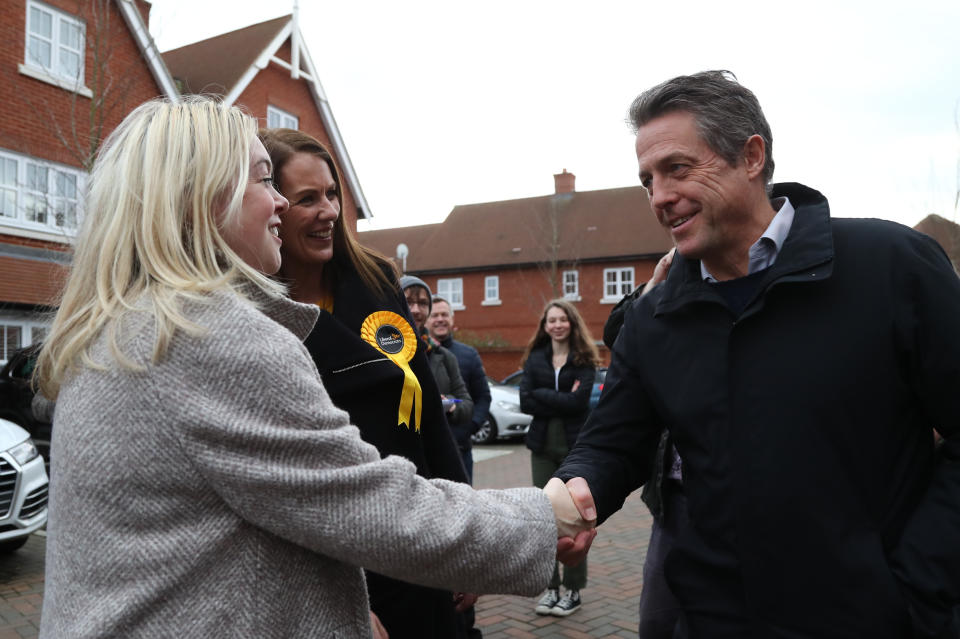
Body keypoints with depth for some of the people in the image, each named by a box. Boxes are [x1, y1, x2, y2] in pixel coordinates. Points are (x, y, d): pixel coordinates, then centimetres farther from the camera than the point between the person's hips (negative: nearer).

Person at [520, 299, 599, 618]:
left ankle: (573, 590, 16)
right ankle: (550, 587, 19)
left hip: (575, 445, -2)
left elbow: (579, 401, -15)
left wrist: (542, 396, -11)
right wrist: (562, 401, -12)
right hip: (543, 445, 3)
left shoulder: (583, 359, 0)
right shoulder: (535, 358, 7)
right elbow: (525, 402, -4)